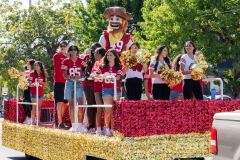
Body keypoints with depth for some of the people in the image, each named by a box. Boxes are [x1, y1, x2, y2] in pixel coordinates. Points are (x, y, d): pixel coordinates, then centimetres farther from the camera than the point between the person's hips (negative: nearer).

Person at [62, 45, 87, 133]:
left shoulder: (81, 61, 5)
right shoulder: (66, 61, 3)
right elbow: (65, 75, -2)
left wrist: (80, 77, -14)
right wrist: (72, 77, -22)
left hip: (79, 83, 0)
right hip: (69, 83, 0)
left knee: (80, 104, -11)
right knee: (71, 105, 3)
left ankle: (80, 125, -10)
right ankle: (73, 125, 8)